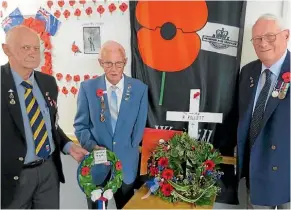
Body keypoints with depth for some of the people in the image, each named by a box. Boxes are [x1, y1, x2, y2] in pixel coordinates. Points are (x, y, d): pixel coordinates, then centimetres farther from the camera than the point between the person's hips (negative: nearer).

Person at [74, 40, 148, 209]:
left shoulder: (140, 89, -4)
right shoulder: (88, 87, -4)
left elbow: (139, 126, 0)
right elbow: (80, 125, -1)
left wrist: (127, 152, -4)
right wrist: (93, 146, -16)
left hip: (126, 164, 1)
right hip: (96, 164, 0)